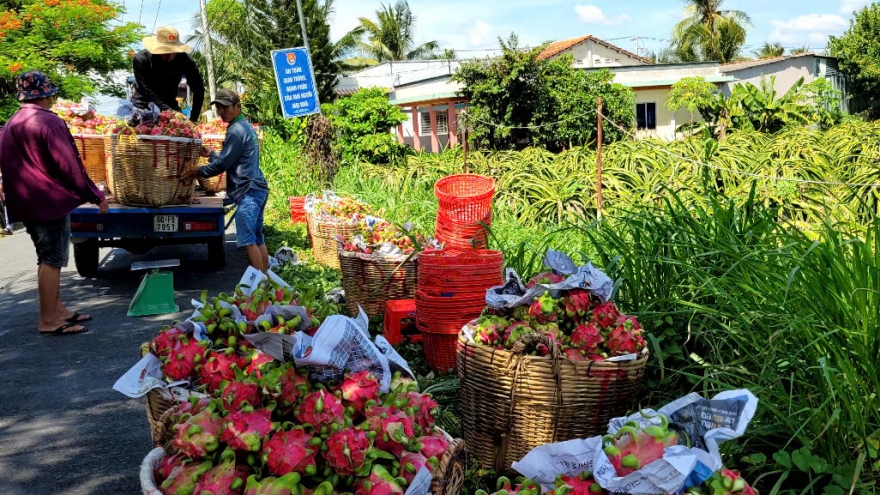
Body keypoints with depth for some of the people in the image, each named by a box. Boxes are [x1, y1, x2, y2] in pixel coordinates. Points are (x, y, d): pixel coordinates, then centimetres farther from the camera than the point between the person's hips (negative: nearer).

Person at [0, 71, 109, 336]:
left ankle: (57, 309, 23)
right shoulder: (49, 122, -15)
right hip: (50, 201, -9)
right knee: (52, 260, -5)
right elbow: (69, 165, -17)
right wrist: (95, 195, -10)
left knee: (47, 259, 16)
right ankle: (49, 320, -2)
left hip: (27, 202, 9)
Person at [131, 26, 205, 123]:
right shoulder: (141, 59, -19)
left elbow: (198, 89, -12)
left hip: (169, 105, 2)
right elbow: (146, 89, -25)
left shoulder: (185, 60, -14)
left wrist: (193, 119, -20)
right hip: (143, 106, -2)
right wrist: (165, 109, -38)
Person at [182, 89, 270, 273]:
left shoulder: (236, 130, -12)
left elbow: (223, 163, -13)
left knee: (247, 240, -10)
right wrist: (211, 154, 25)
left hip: (248, 191, -10)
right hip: (257, 189, 10)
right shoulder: (246, 126, 18)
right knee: (257, 239, 11)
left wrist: (199, 171, -2)